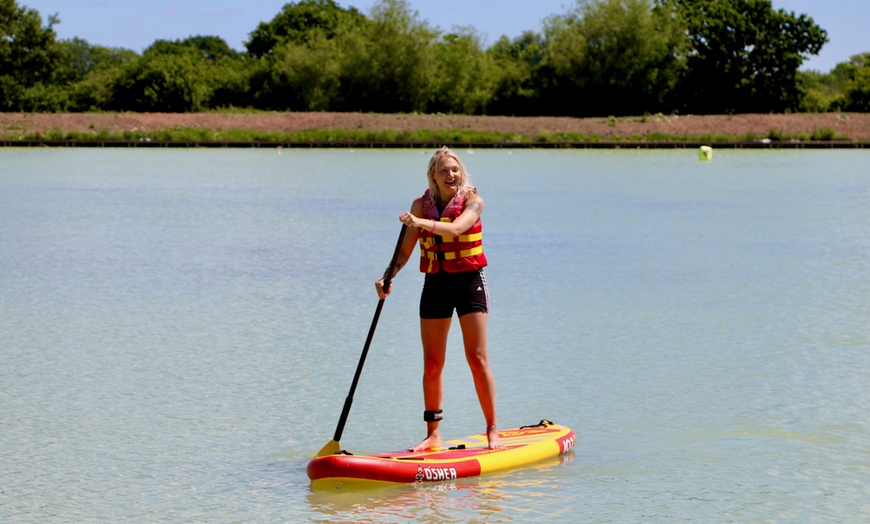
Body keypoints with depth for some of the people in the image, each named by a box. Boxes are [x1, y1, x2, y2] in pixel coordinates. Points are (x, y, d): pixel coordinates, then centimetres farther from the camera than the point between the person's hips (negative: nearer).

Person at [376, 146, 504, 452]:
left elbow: (456, 228, -28)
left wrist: (421, 222, -43)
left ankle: (492, 430, 1)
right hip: (435, 285, 3)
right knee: (432, 364, 4)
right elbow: (405, 251, 0)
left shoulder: (472, 200, -7)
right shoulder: (421, 205, 1)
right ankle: (433, 434, 12)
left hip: (469, 281, -3)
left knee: (477, 359, -6)